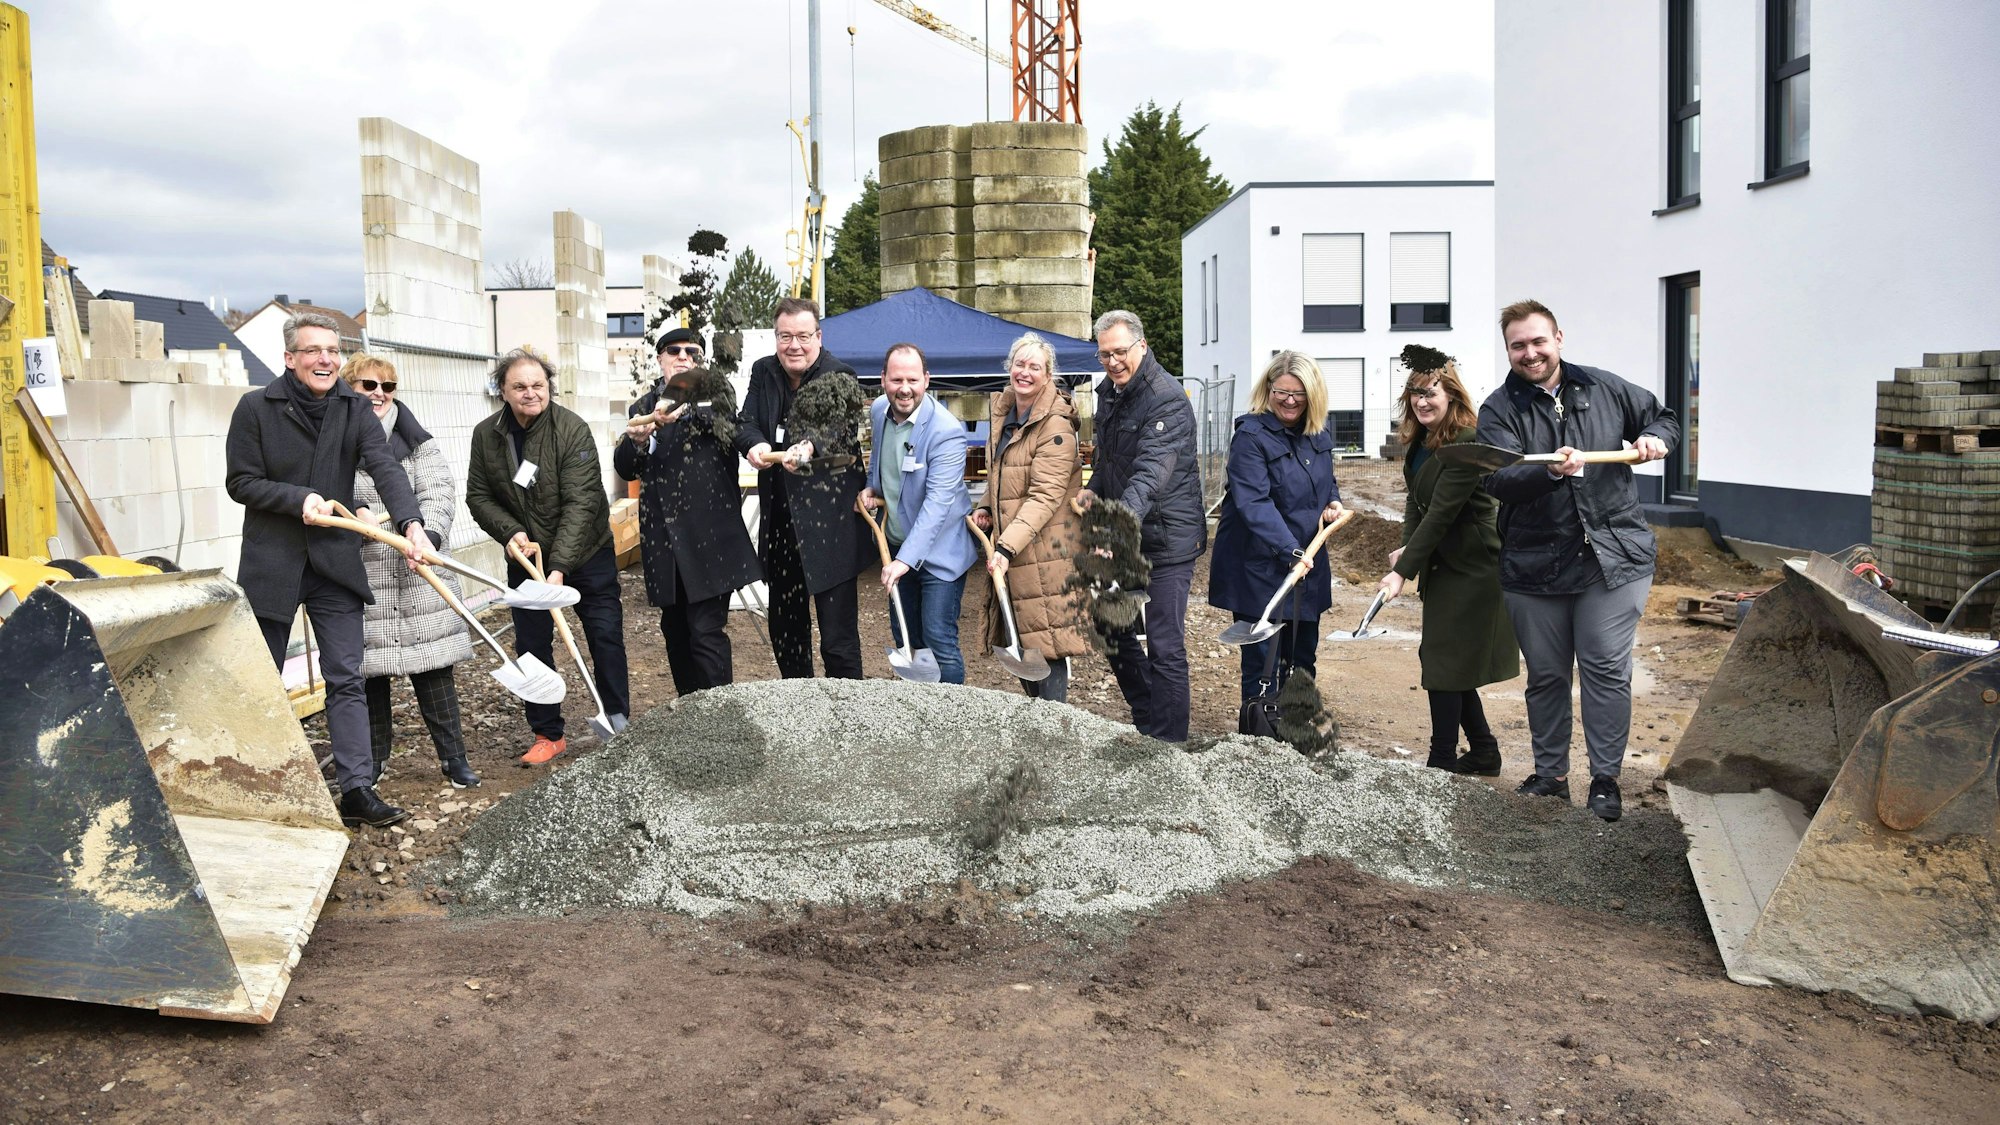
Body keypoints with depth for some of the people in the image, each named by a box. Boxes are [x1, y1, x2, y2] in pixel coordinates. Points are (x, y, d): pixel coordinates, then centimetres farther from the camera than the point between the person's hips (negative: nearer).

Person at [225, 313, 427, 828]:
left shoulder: (355, 409, 0)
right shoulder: (256, 408, -5)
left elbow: (385, 467, -15)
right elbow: (241, 482, -4)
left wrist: (411, 521, -32)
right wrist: (298, 499, -21)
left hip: (335, 563, 1)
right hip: (271, 563, -1)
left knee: (346, 680, -1)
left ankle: (357, 790, -1)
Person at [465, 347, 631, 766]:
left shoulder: (573, 429, -20)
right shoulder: (486, 435, -6)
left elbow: (580, 502, -25)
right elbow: (478, 496, 1)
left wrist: (560, 566, -32)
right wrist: (511, 532, -18)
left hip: (585, 552, -3)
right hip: (526, 556, 4)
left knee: (606, 637, 0)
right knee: (531, 646, 6)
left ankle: (618, 723, 15)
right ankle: (547, 734, 18)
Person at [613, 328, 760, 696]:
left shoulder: (715, 391, 3)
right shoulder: (645, 407, 15)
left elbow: (723, 416, -20)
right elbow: (625, 469, 8)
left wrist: (679, 414, -40)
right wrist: (637, 441, -14)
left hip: (709, 531, -5)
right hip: (662, 536, 5)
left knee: (706, 630, -11)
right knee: (675, 629, 13)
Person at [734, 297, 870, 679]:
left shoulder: (839, 377, -8)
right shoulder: (763, 372, 10)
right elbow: (746, 423, 2)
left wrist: (809, 449, -43)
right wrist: (755, 445, -21)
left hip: (829, 525, -6)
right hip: (780, 522, 6)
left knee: (838, 638, -4)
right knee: (785, 631, 17)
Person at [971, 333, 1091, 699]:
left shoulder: (1056, 426, -15)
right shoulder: (1003, 411, 11)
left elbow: (1044, 496, -22)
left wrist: (1007, 546, -29)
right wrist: (986, 508, 6)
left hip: (1045, 550, -8)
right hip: (1008, 548, 8)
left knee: (1046, 641, -5)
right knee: (1019, 641, 13)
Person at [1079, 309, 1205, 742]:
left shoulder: (1167, 400, -20)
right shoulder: (1107, 391, 8)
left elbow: (1151, 472, -34)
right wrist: (1093, 489, 3)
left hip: (1167, 539, -9)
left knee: (1165, 648, -5)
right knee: (1116, 633, 17)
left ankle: (1169, 744, 7)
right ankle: (1145, 726, 34)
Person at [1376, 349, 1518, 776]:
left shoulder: (1466, 444, -22)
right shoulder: (1421, 441, 6)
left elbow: (1442, 512, -25)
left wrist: (1403, 571, -26)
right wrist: (1406, 547, -9)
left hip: (1469, 568, -9)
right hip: (1442, 565, 9)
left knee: (1444, 661, -5)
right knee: (1441, 659, 15)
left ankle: (1442, 762, 5)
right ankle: (1484, 752, 28)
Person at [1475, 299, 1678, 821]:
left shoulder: (1605, 388, 5)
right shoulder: (1499, 410, -4)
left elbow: (1663, 417, 22)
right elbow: (1500, 482, -18)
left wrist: (1654, 438, -1)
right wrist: (1552, 472, -36)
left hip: (1613, 559, 1)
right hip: (1534, 566, 0)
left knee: (1607, 670, 1)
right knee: (1546, 676, 11)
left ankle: (1605, 779, 14)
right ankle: (1550, 775, 26)